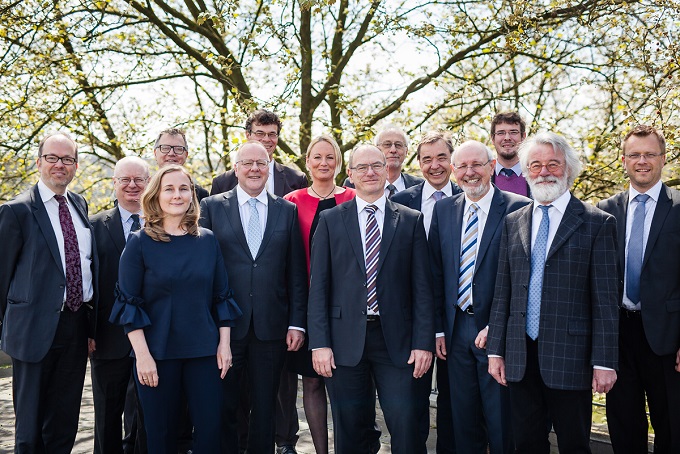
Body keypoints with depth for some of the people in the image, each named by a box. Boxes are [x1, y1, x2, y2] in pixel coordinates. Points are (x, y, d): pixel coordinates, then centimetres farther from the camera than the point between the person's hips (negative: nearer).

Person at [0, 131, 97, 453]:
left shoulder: (80, 205, 10)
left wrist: (91, 321, 13)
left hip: (78, 326, 5)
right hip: (37, 328, -5)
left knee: (65, 426, 16)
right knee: (30, 427, 8)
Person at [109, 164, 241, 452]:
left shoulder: (207, 240, 5)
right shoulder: (139, 243, -2)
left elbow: (221, 296, 8)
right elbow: (129, 303, -4)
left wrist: (224, 343, 2)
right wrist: (142, 354, -11)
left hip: (204, 351, 2)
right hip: (157, 352, -2)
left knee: (210, 428, 2)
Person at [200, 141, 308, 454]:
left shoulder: (287, 210, 7)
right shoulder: (212, 207, 3)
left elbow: (296, 273, 5)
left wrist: (297, 322, 0)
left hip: (271, 326, 1)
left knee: (265, 408, 12)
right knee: (223, 408, 9)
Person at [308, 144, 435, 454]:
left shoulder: (411, 221, 7)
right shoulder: (330, 220, 6)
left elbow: (422, 287, 3)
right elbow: (318, 286, 2)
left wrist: (424, 342, -4)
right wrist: (319, 343, -5)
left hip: (396, 339, 0)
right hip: (345, 341, 1)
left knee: (406, 426, -3)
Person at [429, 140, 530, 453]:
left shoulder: (518, 208, -8)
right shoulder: (443, 209, 7)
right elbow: (436, 272, 9)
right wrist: (437, 328, 5)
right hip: (456, 330, 5)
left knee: (501, 425, 7)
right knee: (463, 426, 16)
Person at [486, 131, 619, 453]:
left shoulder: (597, 223, -2)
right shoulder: (512, 223, 10)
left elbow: (605, 299, -6)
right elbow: (502, 291, 9)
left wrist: (604, 362, -10)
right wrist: (495, 350, 6)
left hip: (570, 356, -3)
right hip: (520, 357, 4)